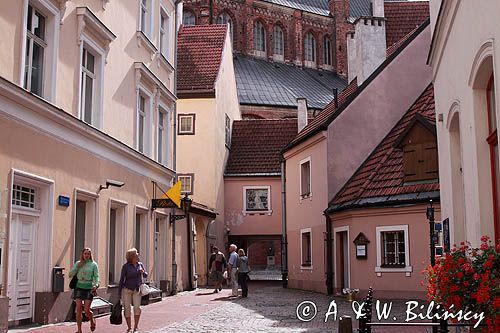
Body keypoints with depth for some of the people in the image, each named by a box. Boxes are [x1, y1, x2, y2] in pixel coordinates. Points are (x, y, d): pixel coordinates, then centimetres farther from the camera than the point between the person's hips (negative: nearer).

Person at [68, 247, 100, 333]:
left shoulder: (93, 264, 1)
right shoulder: (78, 263, 8)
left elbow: (96, 276, -4)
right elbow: (70, 275, 3)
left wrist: (96, 285, -23)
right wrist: (77, 266, -8)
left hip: (89, 288, -2)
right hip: (79, 287, 2)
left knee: (86, 310, -5)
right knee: (78, 309, -4)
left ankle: (92, 320, 28)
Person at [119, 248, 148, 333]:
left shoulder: (140, 264, 4)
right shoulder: (126, 266, -7)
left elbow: (146, 275, 15)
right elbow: (122, 279, -4)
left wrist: (143, 272, -9)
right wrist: (119, 293, -5)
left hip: (137, 290, 2)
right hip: (127, 290, -2)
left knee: (137, 307, -11)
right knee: (127, 308, 0)